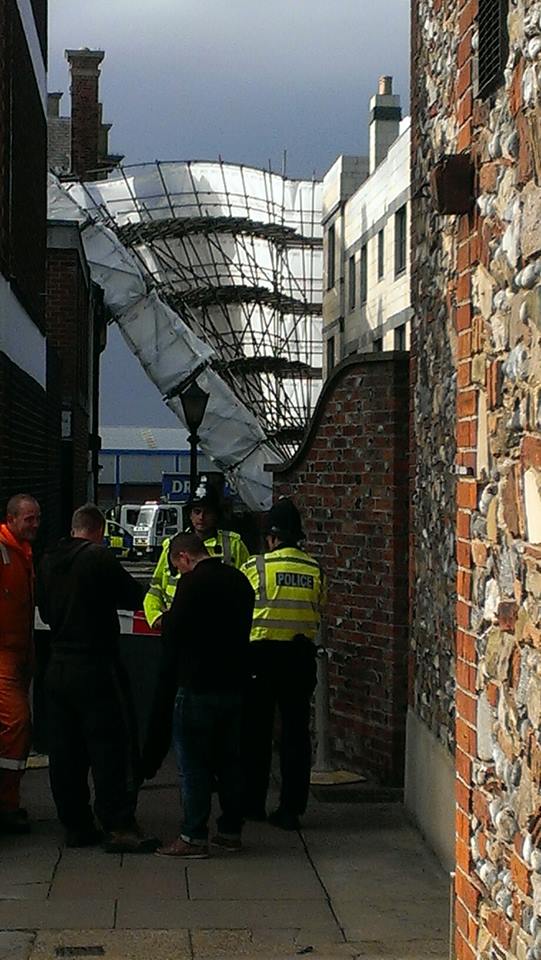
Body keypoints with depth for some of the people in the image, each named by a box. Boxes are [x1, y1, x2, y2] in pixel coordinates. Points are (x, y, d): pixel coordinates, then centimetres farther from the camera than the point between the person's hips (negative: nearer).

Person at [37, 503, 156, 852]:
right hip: (96, 666, -6)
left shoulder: (48, 562, 7)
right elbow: (135, 598, -6)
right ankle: (120, 826, -4)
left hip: (58, 666, 7)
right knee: (111, 746, -2)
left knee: (65, 751, 10)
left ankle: (76, 825, 15)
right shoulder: (99, 558, -13)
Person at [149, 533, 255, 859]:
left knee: (193, 763, -1)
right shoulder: (239, 580, 10)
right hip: (234, 682, 7)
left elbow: (173, 632, -13)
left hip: (198, 686, -7)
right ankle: (231, 831, 20)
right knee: (229, 759, 14)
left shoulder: (192, 583, -13)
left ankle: (194, 837, -1)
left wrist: (173, 671, 6)